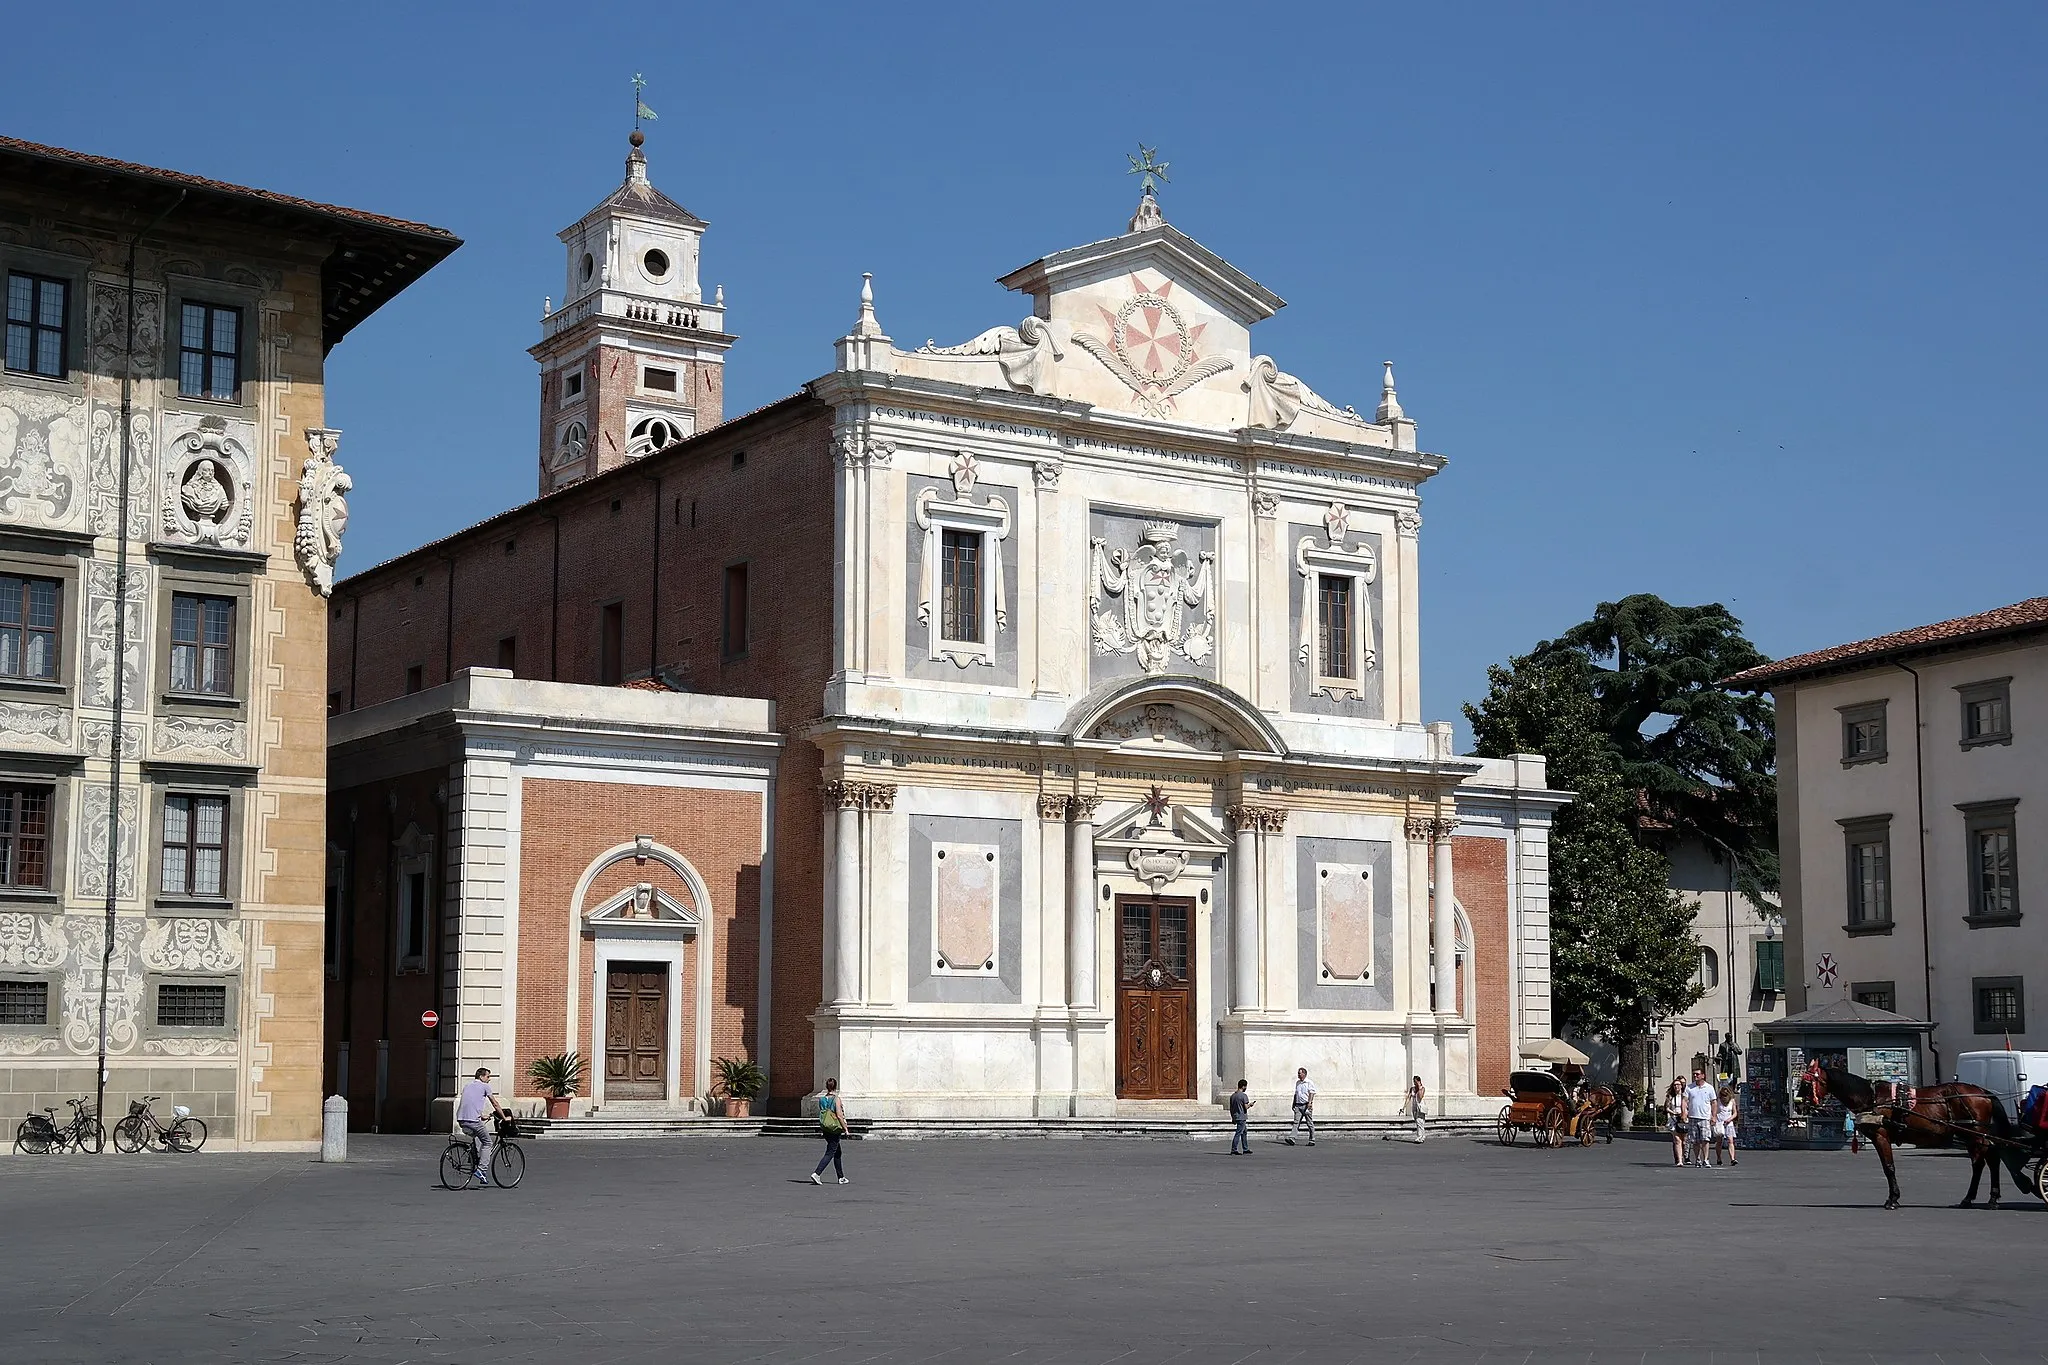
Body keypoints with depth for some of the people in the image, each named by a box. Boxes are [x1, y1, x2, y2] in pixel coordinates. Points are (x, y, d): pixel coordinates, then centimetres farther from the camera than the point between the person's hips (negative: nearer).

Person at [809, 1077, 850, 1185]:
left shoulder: (821, 1099, 3)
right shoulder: (836, 1099, -14)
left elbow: (820, 1115, 9)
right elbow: (839, 1115, -16)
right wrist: (845, 1128, -8)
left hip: (825, 1129, 7)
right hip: (835, 1129, -7)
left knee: (838, 1153, 19)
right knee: (830, 1153, -4)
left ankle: (841, 1178, 25)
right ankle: (816, 1174, -18)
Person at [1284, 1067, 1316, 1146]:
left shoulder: (1309, 1083, -3)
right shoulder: (1297, 1083, 17)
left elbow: (1312, 1093, -11)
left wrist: (1309, 1103, -23)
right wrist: (1293, 1104, 21)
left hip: (1306, 1105, -6)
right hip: (1298, 1105, 6)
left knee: (1310, 1124, 1)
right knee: (1296, 1122, -6)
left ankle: (1312, 1140, 8)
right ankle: (1291, 1139, -16)